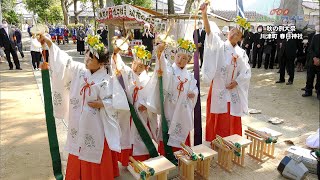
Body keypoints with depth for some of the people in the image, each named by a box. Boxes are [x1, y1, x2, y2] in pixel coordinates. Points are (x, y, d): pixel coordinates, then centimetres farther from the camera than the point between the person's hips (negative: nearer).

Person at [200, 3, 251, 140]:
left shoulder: (241, 53, 5)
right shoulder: (220, 46, -3)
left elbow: (246, 72, 4)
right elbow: (209, 33, -19)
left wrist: (236, 82, -12)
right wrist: (204, 14, -32)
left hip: (233, 90, 3)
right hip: (218, 88, -2)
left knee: (232, 119, 10)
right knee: (217, 118, 5)